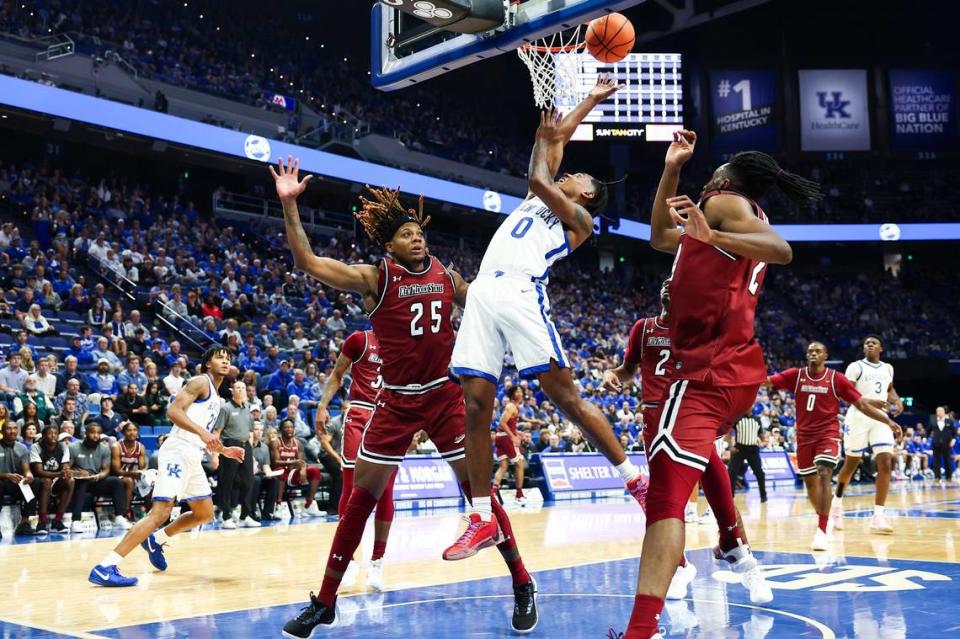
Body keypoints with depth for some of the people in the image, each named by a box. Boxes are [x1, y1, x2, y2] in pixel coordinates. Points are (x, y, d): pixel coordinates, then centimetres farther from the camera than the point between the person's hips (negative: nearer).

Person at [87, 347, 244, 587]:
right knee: (160, 512, -20)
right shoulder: (200, 382, -4)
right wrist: (202, 432, -27)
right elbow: (173, 411, -18)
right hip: (177, 453, -10)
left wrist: (224, 450, 21)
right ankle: (105, 567, -23)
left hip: (193, 457, 10)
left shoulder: (215, 397, 24)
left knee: (205, 514, 19)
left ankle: (156, 540, 33)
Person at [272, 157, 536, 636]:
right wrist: (288, 204, -25)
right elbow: (307, 262, -17)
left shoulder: (447, 277, 4)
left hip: (446, 394, 2)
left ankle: (522, 584, 17)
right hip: (397, 400, -2)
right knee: (361, 496, 2)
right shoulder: (374, 279, -8)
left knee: (478, 486, 1)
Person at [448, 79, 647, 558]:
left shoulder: (578, 218, 14)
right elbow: (558, 137, 40)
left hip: (520, 292, -6)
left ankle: (637, 481, 0)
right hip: (482, 294, 6)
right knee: (476, 404, -3)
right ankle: (484, 520, 0)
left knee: (564, 394, -12)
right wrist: (589, 102, 51)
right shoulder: (540, 198, 33)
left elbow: (538, 179, -1)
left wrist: (544, 138, 17)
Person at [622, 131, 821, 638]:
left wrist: (711, 235, -31)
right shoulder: (744, 216, 24)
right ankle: (736, 549, 47)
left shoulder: (724, 200, -1)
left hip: (709, 370, -10)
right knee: (692, 449, 38)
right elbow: (660, 238, 33)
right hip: (737, 367, 10)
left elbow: (781, 250, -20)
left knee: (666, 494, -22)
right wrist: (671, 169, 28)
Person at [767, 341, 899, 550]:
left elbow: (861, 403, 0)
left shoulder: (836, 378, -4)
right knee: (809, 481, 11)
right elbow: (766, 380, -9)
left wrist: (888, 422, -3)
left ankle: (822, 530, -21)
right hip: (804, 435, 3)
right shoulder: (796, 375, 1)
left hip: (828, 433, -3)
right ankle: (825, 521, 34)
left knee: (824, 474, -21)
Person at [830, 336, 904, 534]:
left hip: (880, 418, 4)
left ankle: (878, 516, -11)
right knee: (851, 464, 6)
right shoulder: (856, 367, -4)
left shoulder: (888, 368, 14)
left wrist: (896, 401, 8)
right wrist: (867, 402, -26)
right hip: (858, 418, -4)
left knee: (886, 464, -11)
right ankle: (837, 503, 30)